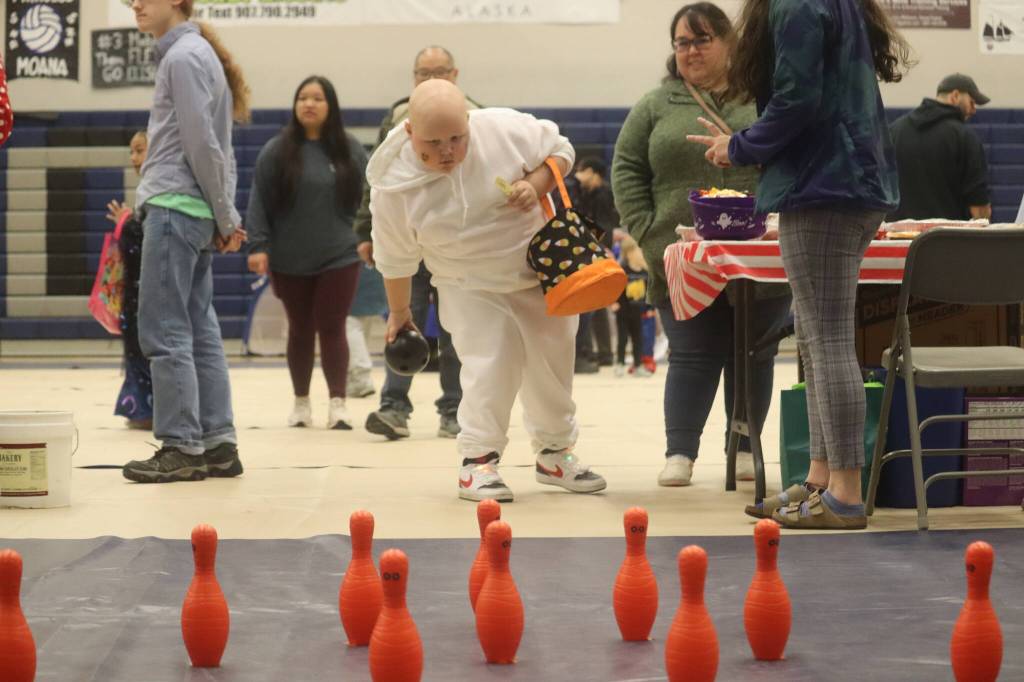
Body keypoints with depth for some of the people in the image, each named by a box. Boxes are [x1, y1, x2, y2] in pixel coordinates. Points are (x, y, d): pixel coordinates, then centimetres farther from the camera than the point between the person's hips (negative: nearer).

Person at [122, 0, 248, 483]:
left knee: (164, 332, -7)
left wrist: (225, 218, -8)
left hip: (174, 208, -9)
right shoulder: (194, 54, 20)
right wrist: (225, 218, 14)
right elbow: (214, 149, 19)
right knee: (199, 332, 8)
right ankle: (218, 444, 8)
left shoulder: (185, 56, -10)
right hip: (191, 214, 9)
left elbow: (202, 145, -14)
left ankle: (181, 447, -6)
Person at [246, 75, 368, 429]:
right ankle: (301, 401, 24)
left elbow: (367, 198, 6)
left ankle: (338, 403, 1)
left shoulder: (350, 150, 2)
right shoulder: (276, 151, -1)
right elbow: (258, 203, -2)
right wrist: (259, 246, -9)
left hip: (339, 257, -1)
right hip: (290, 262, 1)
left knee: (332, 328, -3)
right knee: (300, 330, 12)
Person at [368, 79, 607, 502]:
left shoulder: (505, 130, -23)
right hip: (472, 292, -2)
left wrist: (536, 184, -24)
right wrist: (399, 313, 5)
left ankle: (555, 453, 30)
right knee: (489, 369, -17)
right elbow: (395, 261, -6)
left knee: (553, 365, 11)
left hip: (543, 274, 2)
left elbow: (560, 150, -5)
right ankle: (477, 461, -2)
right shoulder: (394, 186, -21)